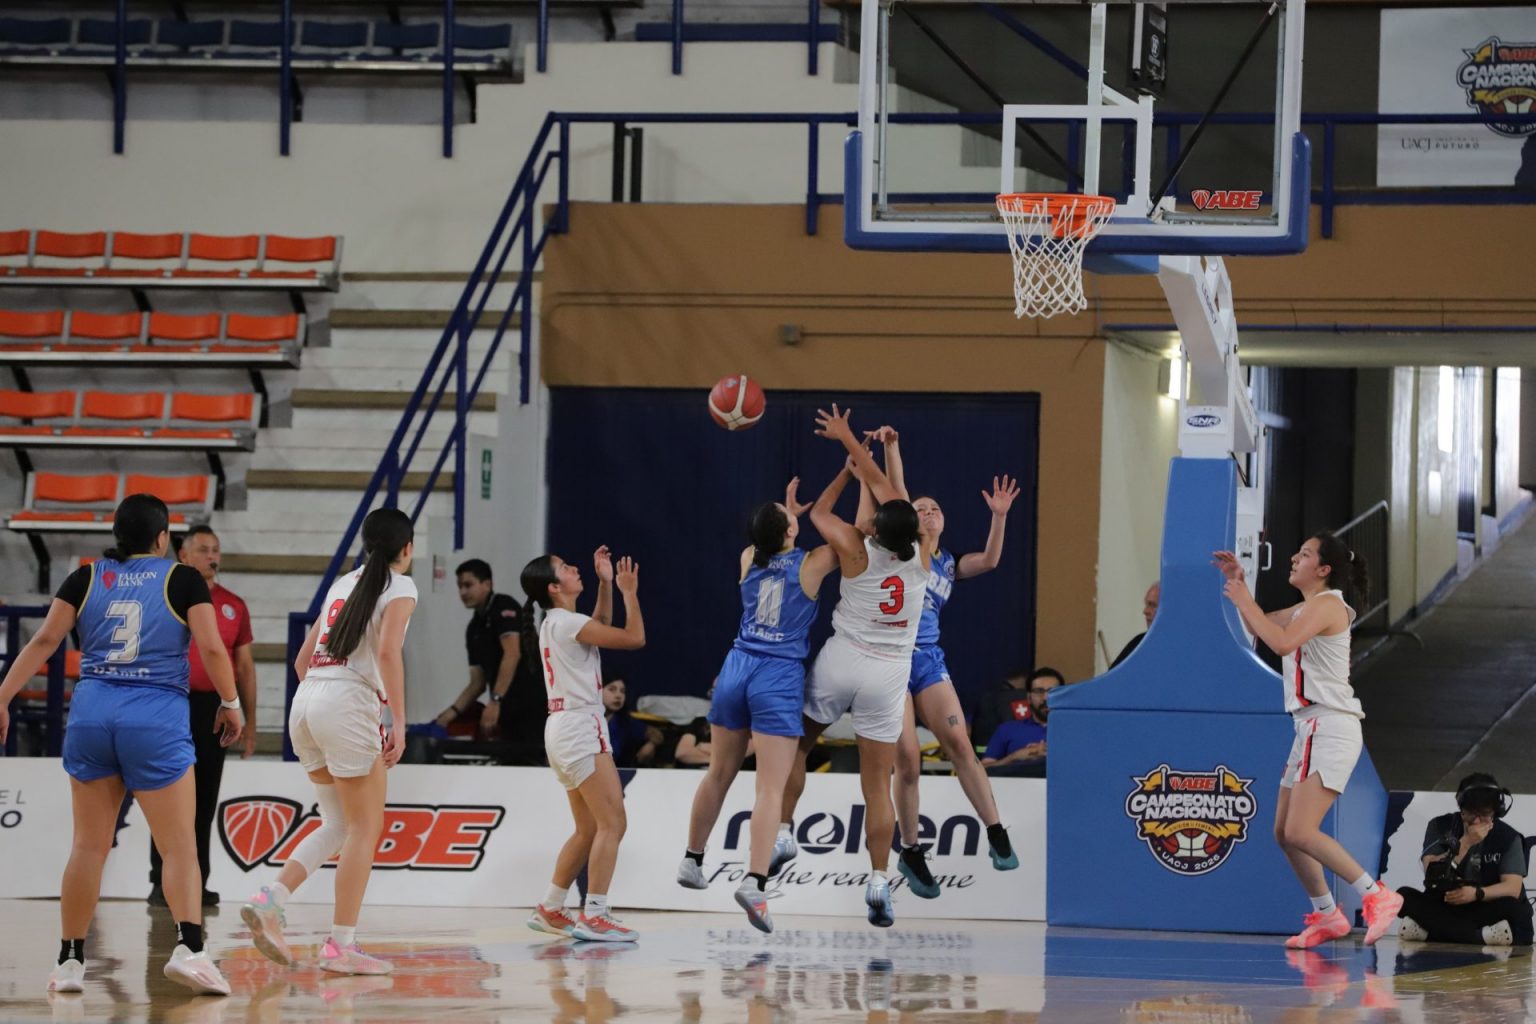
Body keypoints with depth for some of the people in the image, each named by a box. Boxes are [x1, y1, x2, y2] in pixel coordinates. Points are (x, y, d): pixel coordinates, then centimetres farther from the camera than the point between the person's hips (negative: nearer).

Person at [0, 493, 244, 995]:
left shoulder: (86, 578, 9)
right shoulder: (182, 579, 1)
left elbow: (43, 642, 4)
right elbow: (211, 648, -3)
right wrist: (231, 703, 11)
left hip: (91, 713, 3)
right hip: (157, 718, -3)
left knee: (89, 845, 11)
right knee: (179, 846, -2)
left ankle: (69, 961, 12)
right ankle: (189, 947, -22)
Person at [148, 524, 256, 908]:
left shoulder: (234, 606, 12)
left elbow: (245, 667, 13)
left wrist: (250, 722, 8)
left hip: (215, 709, 3)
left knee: (205, 801, 5)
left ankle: (197, 884, 10)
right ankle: (162, 883, -2)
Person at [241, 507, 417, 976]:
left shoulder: (344, 584, 22)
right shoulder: (399, 587, 1)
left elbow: (303, 660, 22)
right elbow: (388, 652, -15)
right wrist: (398, 721, -16)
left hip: (306, 701, 7)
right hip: (349, 703, -7)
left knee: (339, 825, 16)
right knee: (365, 828, 0)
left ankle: (269, 901, -1)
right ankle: (341, 945, -3)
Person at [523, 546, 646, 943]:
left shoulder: (556, 623, 15)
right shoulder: (569, 623, -13)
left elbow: (601, 627, 33)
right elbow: (634, 638, -13)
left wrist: (606, 584, 25)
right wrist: (629, 591, -1)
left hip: (562, 729, 10)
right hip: (581, 727, -10)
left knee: (589, 829, 16)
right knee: (612, 823, -13)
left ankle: (549, 910, 20)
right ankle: (594, 917, -19)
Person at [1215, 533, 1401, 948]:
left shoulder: (1327, 604, -11)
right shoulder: (1306, 608, 19)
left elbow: (1282, 642, -26)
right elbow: (1260, 627, 33)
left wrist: (1243, 600, -16)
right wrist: (1239, 583, 20)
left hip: (1330, 727, -10)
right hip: (1311, 728, 10)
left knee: (1300, 832, -18)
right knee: (1284, 833, 11)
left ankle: (1376, 896, -15)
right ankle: (1326, 915, 18)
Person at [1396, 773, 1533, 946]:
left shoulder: (1508, 838, -1)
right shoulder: (1440, 827, 1)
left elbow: (1513, 888, -12)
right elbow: (1431, 874, -11)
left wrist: (1477, 894, -30)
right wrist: (1465, 843, -19)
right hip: (1444, 908, 1)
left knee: (1516, 911, -34)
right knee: (1403, 896, -26)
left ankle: (1427, 931, -38)